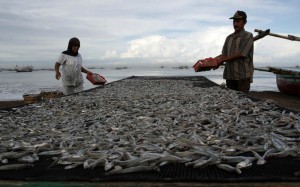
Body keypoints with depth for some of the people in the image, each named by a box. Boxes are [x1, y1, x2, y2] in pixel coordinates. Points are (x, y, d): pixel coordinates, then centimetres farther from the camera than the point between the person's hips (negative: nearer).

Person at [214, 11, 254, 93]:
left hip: (243, 75, -5)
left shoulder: (248, 36, -2)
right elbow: (224, 54, 12)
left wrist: (222, 60, -15)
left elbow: (240, 54, -12)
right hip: (230, 75, 6)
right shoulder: (229, 37, 16)